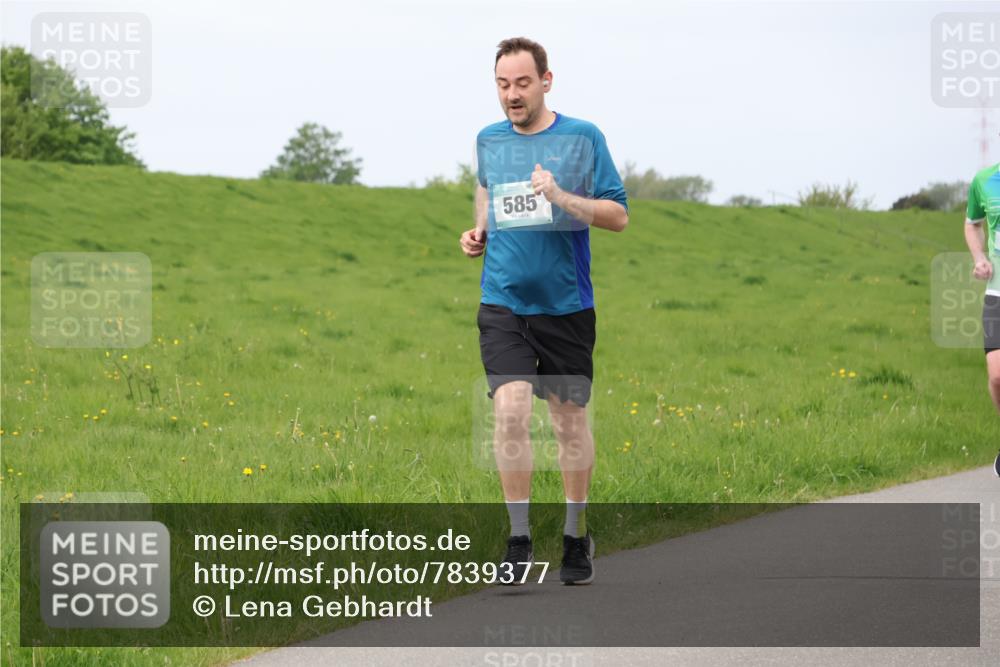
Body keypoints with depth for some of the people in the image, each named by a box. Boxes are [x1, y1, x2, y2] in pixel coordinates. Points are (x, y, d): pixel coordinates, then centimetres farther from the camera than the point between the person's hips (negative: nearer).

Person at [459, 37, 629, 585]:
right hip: (503, 302, 1)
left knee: (569, 418, 8)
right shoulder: (487, 141, 7)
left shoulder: (583, 138, -3)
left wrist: (561, 197, -19)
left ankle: (576, 538, 24)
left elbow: (618, 216, -5)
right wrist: (480, 231, 8)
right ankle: (518, 540, -10)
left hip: (567, 306, -1)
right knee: (510, 409, -16)